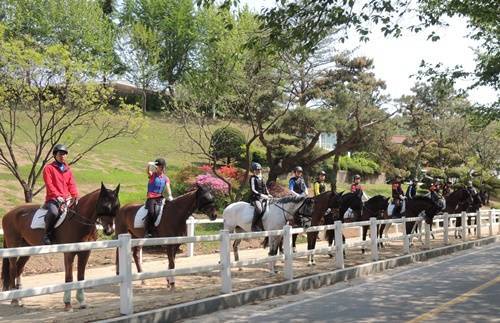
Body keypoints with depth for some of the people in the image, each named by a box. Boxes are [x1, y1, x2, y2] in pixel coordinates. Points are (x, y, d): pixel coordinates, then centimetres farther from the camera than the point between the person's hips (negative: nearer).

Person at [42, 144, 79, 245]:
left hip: (67, 198, 6)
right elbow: (49, 185, -7)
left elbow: (72, 185, 15)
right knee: (53, 212, -36)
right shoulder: (49, 168, 2)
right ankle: (48, 234, -17)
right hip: (53, 198, -6)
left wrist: (75, 196, -3)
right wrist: (57, 196, -17)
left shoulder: (68, 170, 18)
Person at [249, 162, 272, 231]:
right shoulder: (253, 178, -2)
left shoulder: (261, 178, 20)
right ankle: (254, 226, -29)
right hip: (255, 198, -8)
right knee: (259, 209, -35)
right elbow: (253, 190, -13)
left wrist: (268, 195, 5)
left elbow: (265, 189, 24)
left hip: (263, 198, 8)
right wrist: (261, 195, -24)